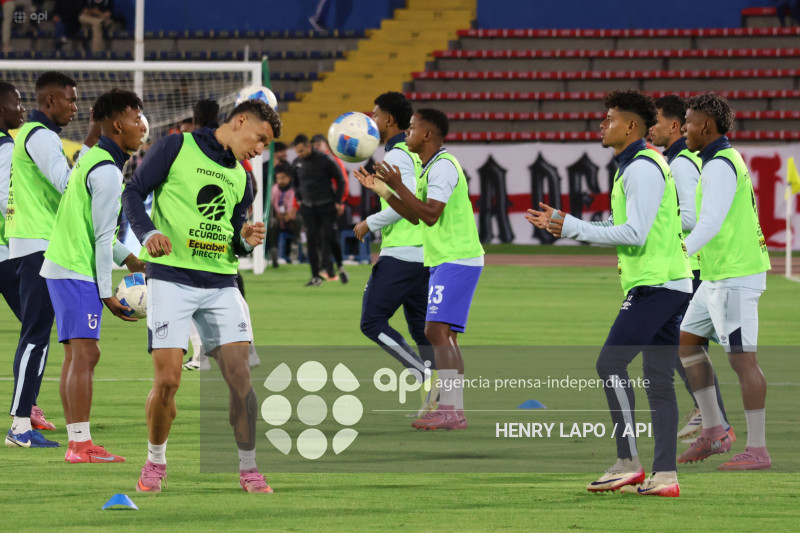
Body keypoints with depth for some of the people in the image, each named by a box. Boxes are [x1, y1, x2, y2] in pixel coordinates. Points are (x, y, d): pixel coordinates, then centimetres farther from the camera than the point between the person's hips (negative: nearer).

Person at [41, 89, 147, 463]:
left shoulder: (92, 159, 16)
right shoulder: (108, 171, -14)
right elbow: (102, 236, -16)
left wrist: (126, 258, 23)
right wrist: (106, 293, -15)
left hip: (61, 266, 10)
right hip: (77, 272, -10)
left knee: (79, 356, 10)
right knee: (84, 354, -13)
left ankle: (77, 443, 10)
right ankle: (81, 446, -17)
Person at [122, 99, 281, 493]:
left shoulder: (240, 178, 19)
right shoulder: (177, 148, 1)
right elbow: (134, 193, -1)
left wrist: (246, 240, 1)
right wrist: (148, 232, -18)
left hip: (221, 283, 5)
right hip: (171, 278, -5)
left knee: (239, 375, -7)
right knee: (167, 380, -10)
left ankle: (248, 469, 4)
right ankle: (155, 462, 13)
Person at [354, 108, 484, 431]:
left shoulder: (443, 167, -14)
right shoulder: (431, 167, 18)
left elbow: (430, 215, -22)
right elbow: (415, 216, 23)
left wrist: (398, 186, -21)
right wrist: (380, 189, 20)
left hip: (456, 261, -11)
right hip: (444, 261, 11)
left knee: (437, 331, -16)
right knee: (441, 335, 11)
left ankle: (449, 410, -19)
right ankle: (455, 410, 11)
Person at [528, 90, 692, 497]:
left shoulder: (642, 168, -12)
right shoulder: (637, 166, 20)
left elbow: (635, 233, -19)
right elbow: (624, 228, 25)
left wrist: (572, 228, -14)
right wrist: (562, 224, 20)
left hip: (654, 283, -10)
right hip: (672, 284, 10)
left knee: (611, 363, -10)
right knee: (658, 379, 6)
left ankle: (628, 462, -10)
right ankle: (665, 474, 4)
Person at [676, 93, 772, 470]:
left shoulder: (720, 166, -16)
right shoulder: (726, 160, 16)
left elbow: (710, 224, -24)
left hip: (734, 276, -11)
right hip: (718, 276, 11)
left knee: (741, 358, -8)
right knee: (687, 341, 14)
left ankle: (757, 450, -5)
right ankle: (713, 431, 14)